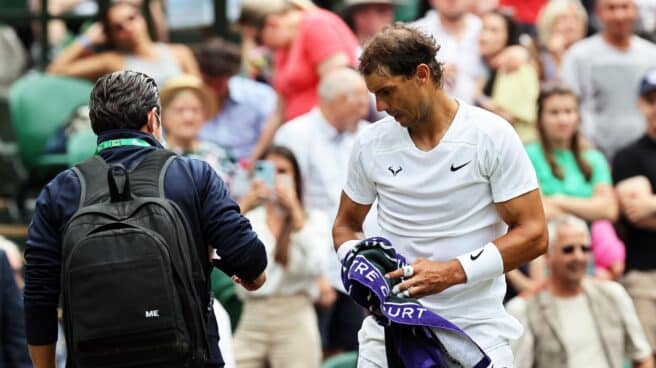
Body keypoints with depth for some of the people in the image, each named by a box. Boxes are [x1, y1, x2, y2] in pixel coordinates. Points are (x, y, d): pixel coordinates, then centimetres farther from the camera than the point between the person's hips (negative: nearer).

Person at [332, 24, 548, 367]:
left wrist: (452, 272, -18)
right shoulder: (371, 143, 4)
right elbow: (346, 224, 18)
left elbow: (532, 234, -8)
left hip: (476, 328, -3)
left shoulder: (492, 135, -6)